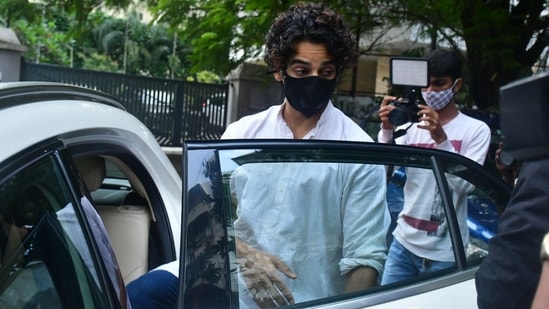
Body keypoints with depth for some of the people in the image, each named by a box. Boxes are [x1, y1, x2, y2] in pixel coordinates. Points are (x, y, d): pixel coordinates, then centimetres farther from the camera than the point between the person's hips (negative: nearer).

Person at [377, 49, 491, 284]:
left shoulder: (476, 130, -3)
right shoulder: (412, 126, 6)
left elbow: (464, 184, -15)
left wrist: (441, 139, -25)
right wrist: (386, 130, -18)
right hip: (404, 242, 3)